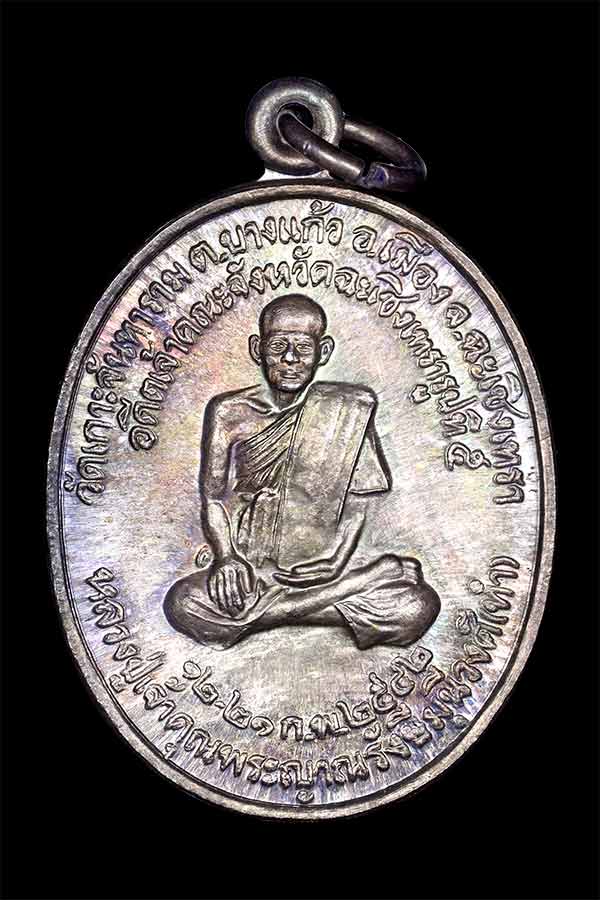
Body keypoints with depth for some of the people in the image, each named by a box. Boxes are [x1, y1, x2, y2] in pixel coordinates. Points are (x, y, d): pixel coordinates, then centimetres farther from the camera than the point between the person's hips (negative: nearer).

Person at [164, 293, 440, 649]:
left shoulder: (347, 409, 2)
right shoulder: (229, 412, 3)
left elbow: (359, 498, 3)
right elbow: (212, 497, 7)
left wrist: (338, 560, -12)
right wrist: (226, 556, -11)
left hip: (320, 569, 0)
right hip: (250, 570, 1)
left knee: (417, 608, -24)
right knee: (183, 604, -30)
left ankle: (265, 610, -11)